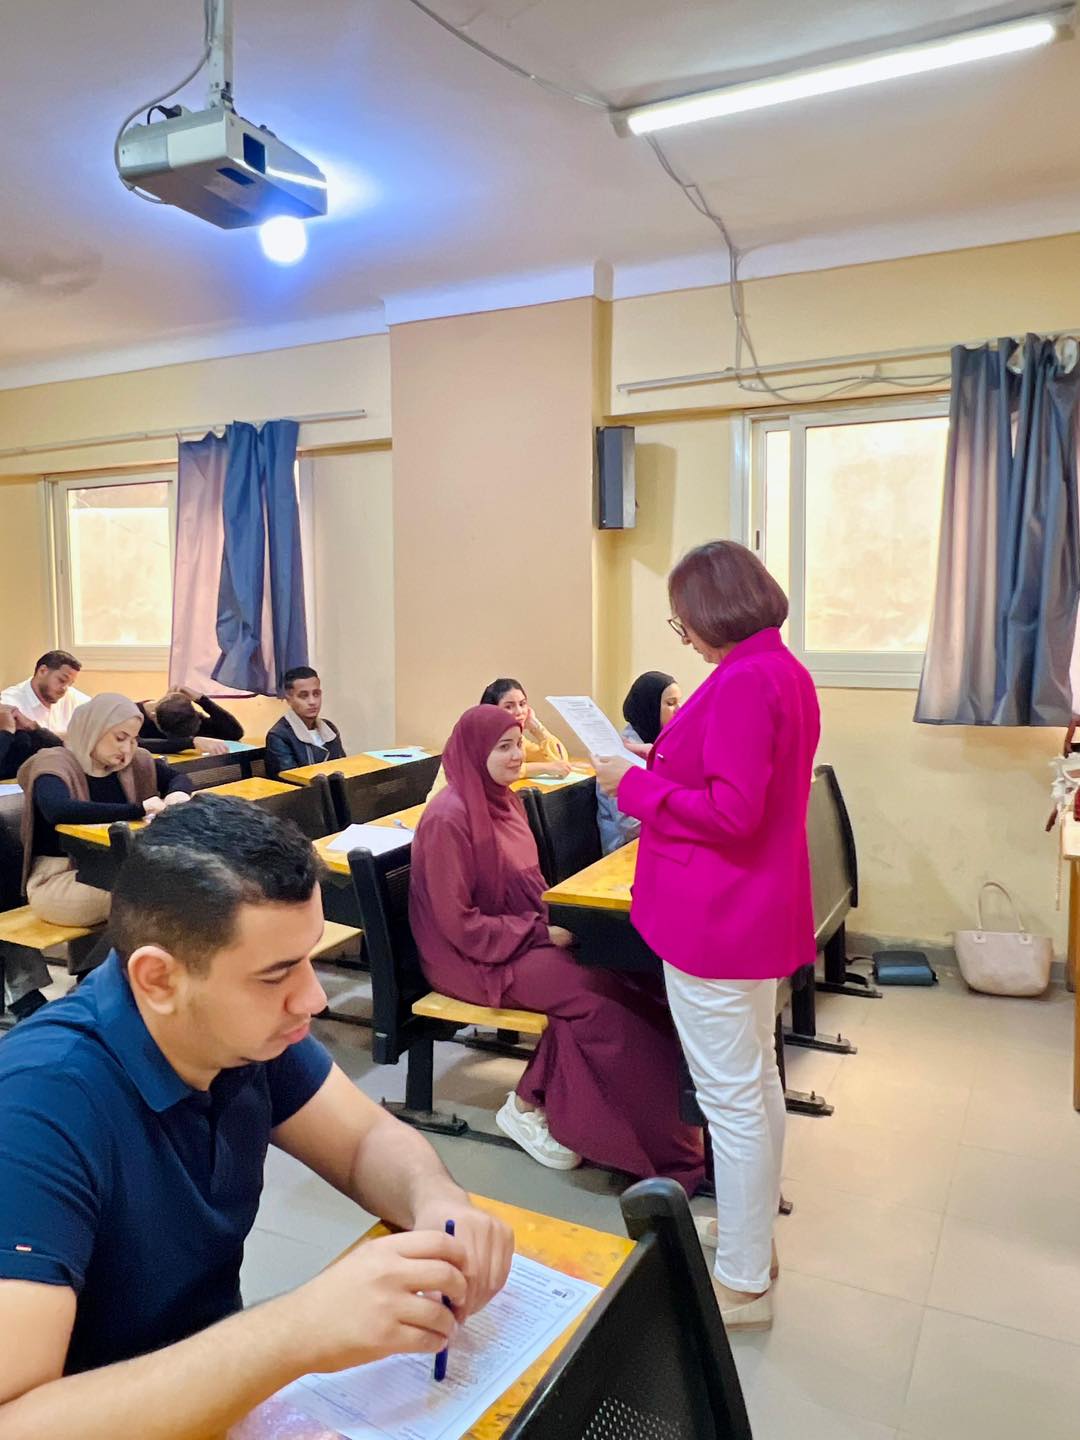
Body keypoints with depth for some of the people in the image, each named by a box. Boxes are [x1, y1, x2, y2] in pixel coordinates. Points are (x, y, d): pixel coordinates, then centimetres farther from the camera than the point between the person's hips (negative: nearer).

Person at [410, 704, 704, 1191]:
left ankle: (534, 1103, -4)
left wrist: (553, 921, -3)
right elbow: (458, 922, -19)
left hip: (523, 936, 8)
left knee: (617, 976, -14)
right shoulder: (448, 818, -19)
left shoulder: (503, 800, 7)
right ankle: (527, 1108, -4)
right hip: (476, 956, -8)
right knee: (595, 995, -23)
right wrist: (541, 934, -17)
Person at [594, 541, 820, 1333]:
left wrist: (636, 784, -16)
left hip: (716, 918, -11)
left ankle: (743, 1284, 17)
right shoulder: (784, 671, 9)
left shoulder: (744, 682, -22)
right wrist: (667, 763, 9)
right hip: (757, 910, 11)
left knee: (732, 1095, 2)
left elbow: (730, 813, -26)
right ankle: (752, 1230, 39)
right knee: (757, 1077, 21)